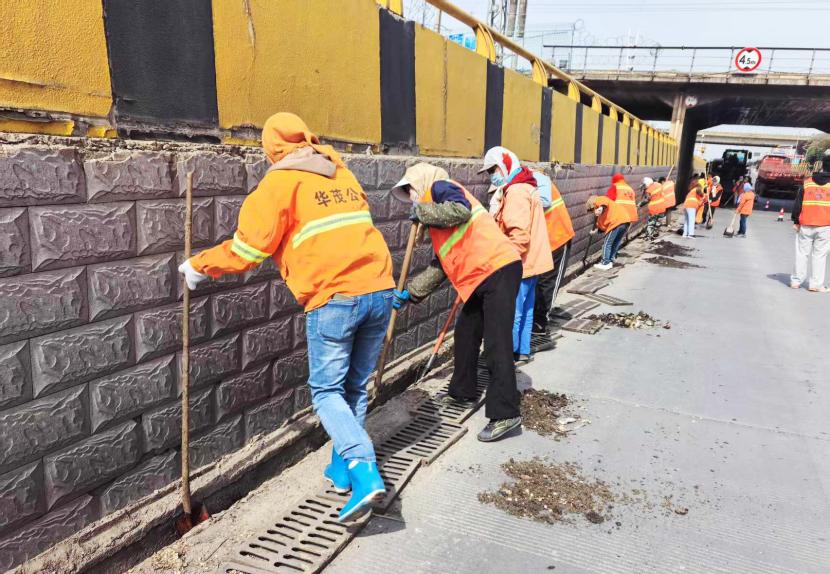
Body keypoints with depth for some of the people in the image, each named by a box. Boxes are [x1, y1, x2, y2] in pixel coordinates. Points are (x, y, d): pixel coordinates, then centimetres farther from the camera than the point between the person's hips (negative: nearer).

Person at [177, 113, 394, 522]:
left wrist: (200, 266, 11)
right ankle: (342, 468, 26)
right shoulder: (342, 174, 20)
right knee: (355, 387, 17)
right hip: (379, 290, 6)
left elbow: (249, 247, -2)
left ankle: (364, 472, -8)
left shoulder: (281, 181, 1)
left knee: (326, 390, 5)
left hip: (335, 298, -6)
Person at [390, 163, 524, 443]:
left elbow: (461, 209, -23)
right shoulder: (437, 220, 25)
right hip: (482, 278, 10)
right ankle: (462, 393, 33)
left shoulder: (439, 186, 1)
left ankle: (505, 414, -6)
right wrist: (410, 293, 27)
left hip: (498, 269, -10)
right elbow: (440, 266, 27)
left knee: (496, 344, -10)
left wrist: (422, 211, -10)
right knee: (465, 335, 18)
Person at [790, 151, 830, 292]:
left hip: (806, 225, 1)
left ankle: (796, 281, 12)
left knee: (802, 253, 9)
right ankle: (816, 284, 3)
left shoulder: (807, 182, 2)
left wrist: (796, 221, 8)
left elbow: (798, 203, 3)